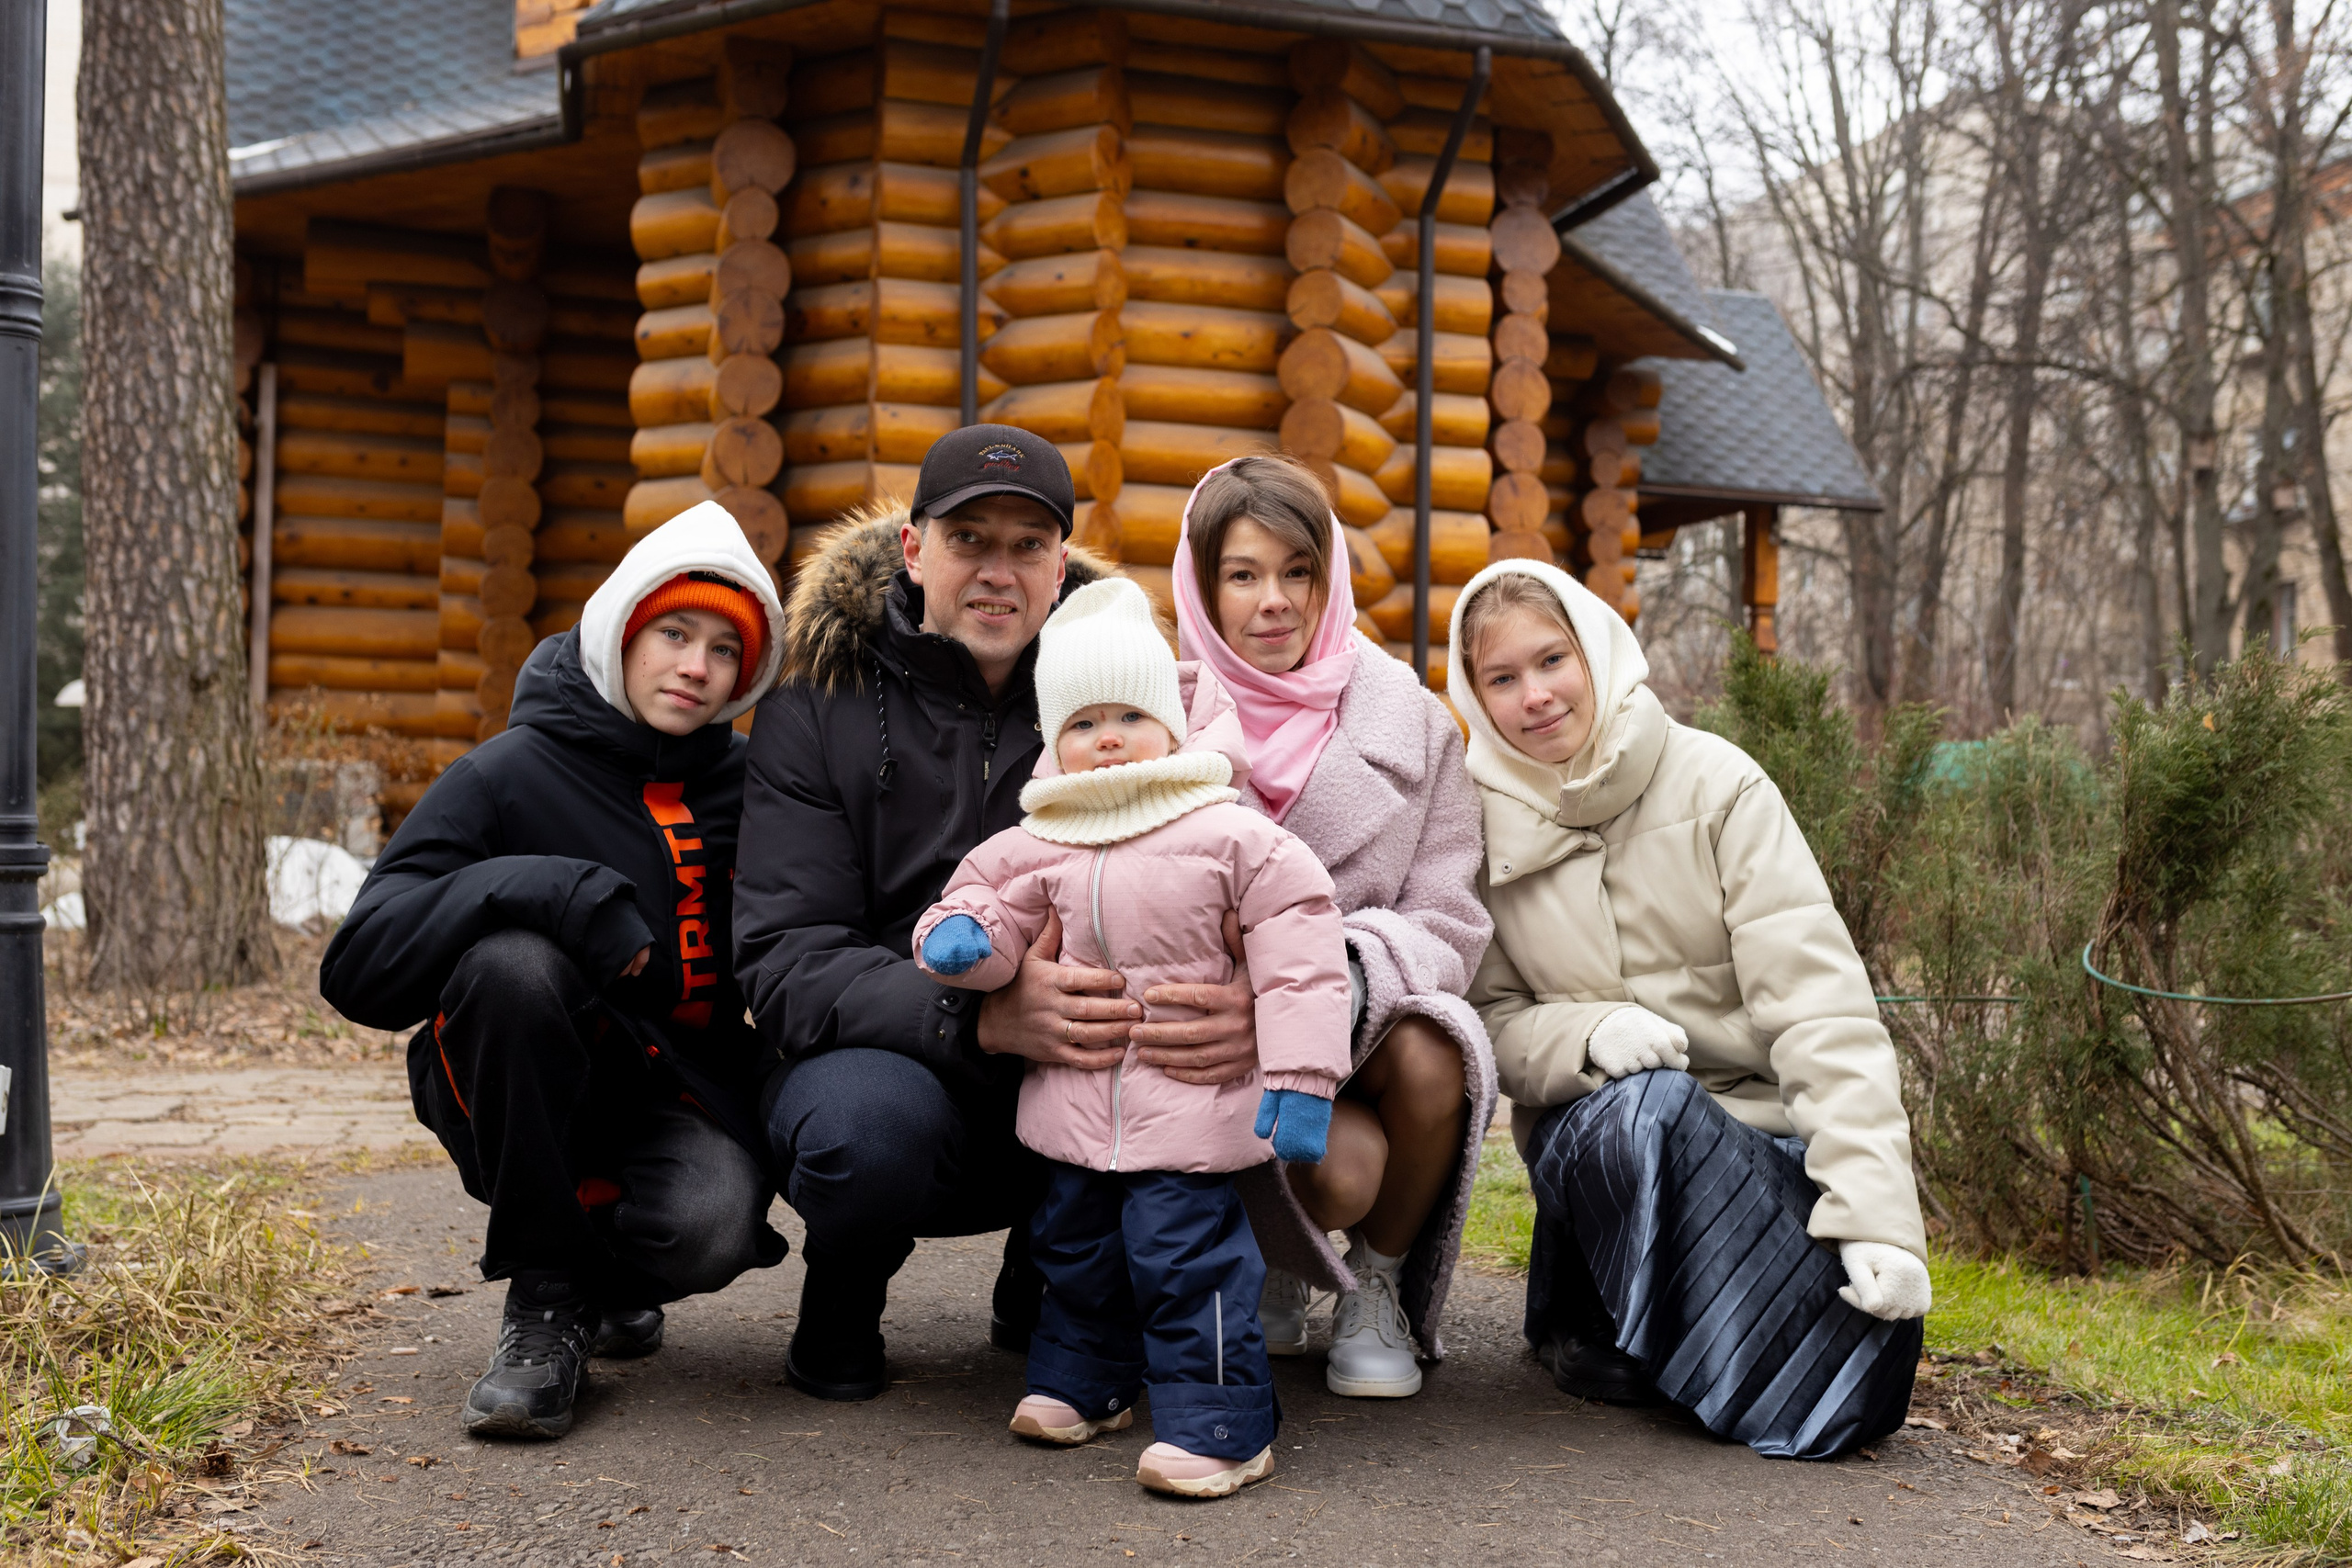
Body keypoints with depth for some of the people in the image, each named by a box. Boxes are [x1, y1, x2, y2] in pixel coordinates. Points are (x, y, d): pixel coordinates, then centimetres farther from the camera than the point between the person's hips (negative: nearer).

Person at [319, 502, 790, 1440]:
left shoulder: (744, 783, 3)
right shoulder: (513, 773, -9)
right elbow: (358, 966, -19)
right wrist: (551, 891, -31)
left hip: (682, 1093, 2)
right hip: (512, 1102, -2)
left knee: (708, 1229, -30)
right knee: (512, 961, -33)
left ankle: (611, 1280, 11)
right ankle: (547, 1292, -15)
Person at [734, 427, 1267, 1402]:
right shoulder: (818, 707, -5)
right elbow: (785, 964, -16)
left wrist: (1247, 1008, -33)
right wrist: (982, 1019, -35)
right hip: (877, 1057, -2)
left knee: (1210, 1081, -27)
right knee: (869, 1123, -36)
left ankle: (1043, 1286, 6)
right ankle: (840, 1304, 2)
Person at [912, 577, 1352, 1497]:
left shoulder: (1233, 834, -10)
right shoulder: (1039, 846, 3)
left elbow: (1298, 947, -10)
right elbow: (999, 908, 13)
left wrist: (1300, 1075, -14)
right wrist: (959, 935, -13)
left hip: (1189, 1101, -5)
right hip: (1076, 1100, 6)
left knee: (1187, 1254, -8)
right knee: (1074, 1243, 20)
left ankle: (1218, 1423, 4)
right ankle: (1083, 1380, 41)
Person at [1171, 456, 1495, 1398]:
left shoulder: (1410, 725, 2)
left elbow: (1452, 923, -3)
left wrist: (1359, 968, -26)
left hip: (1370, 1023, 2)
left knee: (1428, 1051, -33)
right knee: (1344, 1165, -31)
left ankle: (1377, 1286, -1)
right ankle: (1273, 1264, 10)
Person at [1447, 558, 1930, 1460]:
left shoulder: (1713, 783, -7)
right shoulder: (1480, 824, 0)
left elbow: (1818, 997, -14)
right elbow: (1490, 1023, 1)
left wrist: (1873, 1210, -24)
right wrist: (1587, 1036, -23)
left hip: (1764, 1137, 0)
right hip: (1596, 1134, 0)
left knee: (1861, 1384, -23)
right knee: (1647, 1108, -37)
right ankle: (1584, 1310, -6)